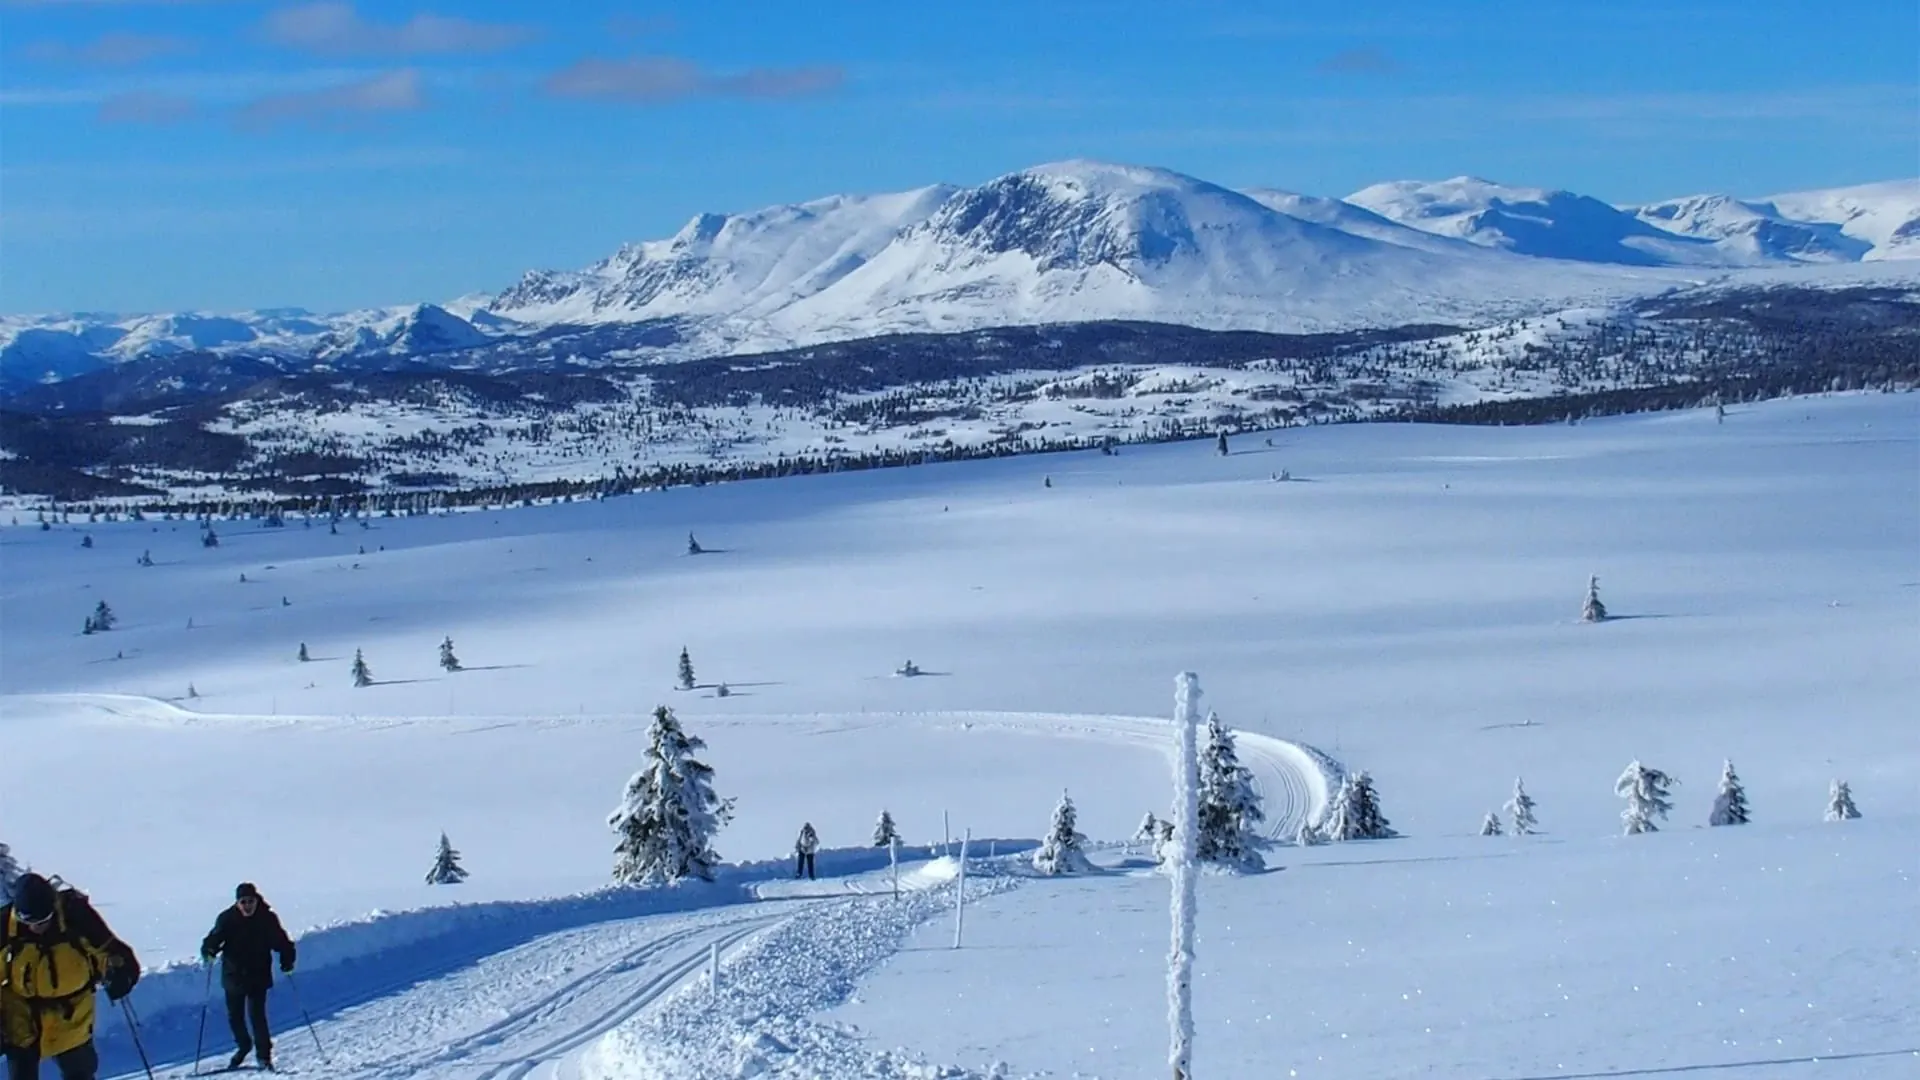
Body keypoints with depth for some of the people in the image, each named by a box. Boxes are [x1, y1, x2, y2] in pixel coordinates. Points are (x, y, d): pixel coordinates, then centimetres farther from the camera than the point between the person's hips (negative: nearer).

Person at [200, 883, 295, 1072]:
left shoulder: (267, 918, -3)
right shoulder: (227, 919, -3)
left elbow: (281, 941, 1)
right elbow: (215, 938, -7)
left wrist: (287, 960, -13)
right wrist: (209, 951, -28)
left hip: (259, 977, -2)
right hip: (234, 976, 2)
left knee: (256, 1014, -12)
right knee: (234, 1016, 12)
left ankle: (263, 1054, -3)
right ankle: (243, 1046, 37)